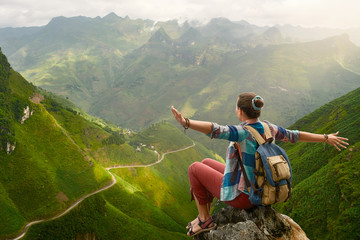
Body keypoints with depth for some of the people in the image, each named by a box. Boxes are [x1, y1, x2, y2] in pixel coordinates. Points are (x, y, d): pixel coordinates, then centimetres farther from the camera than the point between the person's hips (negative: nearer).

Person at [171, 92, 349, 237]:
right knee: (206, 163, 23)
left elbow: (215, 130, -49)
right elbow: (295, 135, 7)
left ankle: (205, 220, 15)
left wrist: (186, 123, -62)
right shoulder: (267, 127, -5)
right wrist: (327, 138, 21)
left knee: (195, 168, 8)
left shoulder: (243, 133, -29)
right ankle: (204, 216, 29)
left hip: (239, 195, -8)